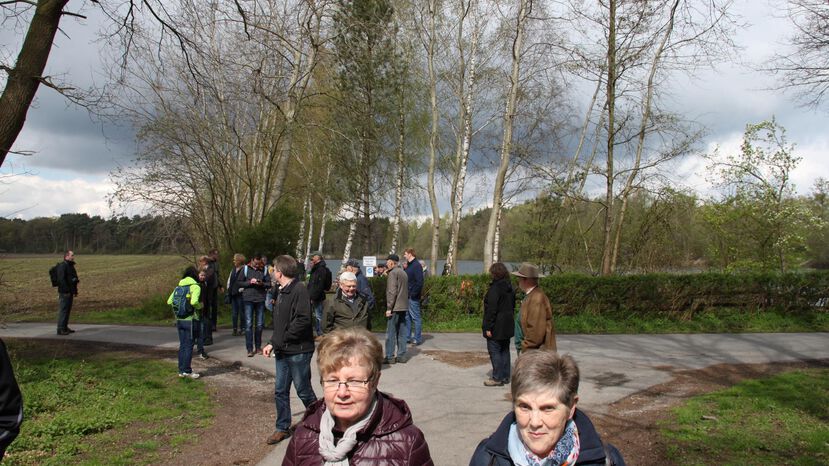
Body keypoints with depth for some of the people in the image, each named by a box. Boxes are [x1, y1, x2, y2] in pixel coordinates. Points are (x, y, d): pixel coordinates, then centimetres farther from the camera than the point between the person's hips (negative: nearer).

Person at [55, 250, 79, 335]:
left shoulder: (71, 266, 19)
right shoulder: (62, 266, -12)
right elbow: (61, 279, -19)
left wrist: (75, 291, 21)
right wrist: (67, 290, -21)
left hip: (70, 292, 10)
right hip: (64, 292, -10)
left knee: (68, 310, 14)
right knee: (63, 310, -7)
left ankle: (65, 327, 22)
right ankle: (60, 329, -5)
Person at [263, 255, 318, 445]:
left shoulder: (299, 290, -18)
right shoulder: (282, 292, 13)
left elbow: (303, 320, -26)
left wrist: (281, 339, -18)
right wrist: (272, 343, 8)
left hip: (298, 351, -9)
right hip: (283, 351, 9)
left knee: (303, 390, 4)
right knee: (280, 391, 13)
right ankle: (282, 428, 26)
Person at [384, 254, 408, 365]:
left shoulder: (393, 273, -10)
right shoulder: (403, 273, 16)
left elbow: (392, 292, -17)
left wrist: (389, 308, -15)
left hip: (395, 307, -8)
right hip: (404, 307, 8)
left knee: (390, 333, -3)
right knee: (402, 332, 11)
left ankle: (389, 357, -1)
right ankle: (401, 356, 14)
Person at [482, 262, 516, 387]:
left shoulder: (495, 288, -18)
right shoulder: (510, 288, 9)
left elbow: (492, 309, -20)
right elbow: (512, 306, 16)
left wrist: (488, 327, -17)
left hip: (496, 326, -9)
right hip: (507, 326, 9)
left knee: (494, 351, -1)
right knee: (504, 350, 15)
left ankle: (498, 378, 2)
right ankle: (505, 376, 22)